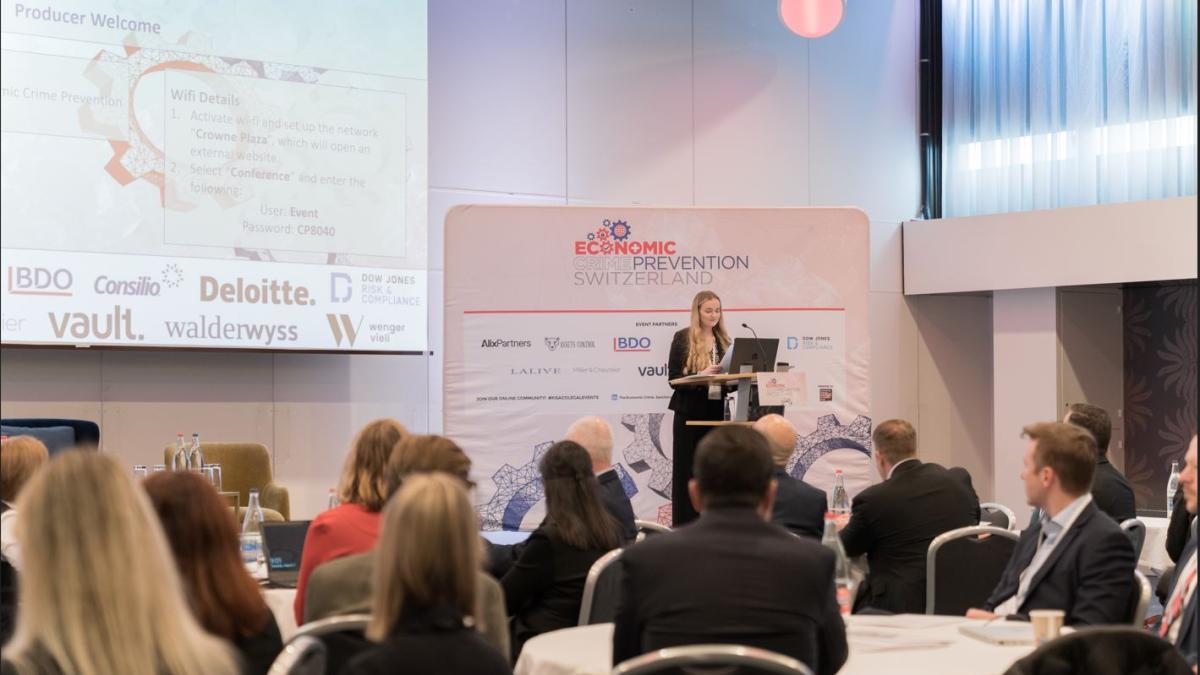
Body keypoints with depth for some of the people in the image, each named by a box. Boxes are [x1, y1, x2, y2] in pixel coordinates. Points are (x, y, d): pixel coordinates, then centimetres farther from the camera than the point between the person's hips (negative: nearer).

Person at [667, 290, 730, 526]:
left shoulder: (723, 341, 13)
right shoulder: (683, 338, -2)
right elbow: (674, 378, -7)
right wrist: (701, 375, -22)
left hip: (717, 412, 4)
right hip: (691, 413, -4)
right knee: (688, 471, -1)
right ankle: (685, 526, 3)